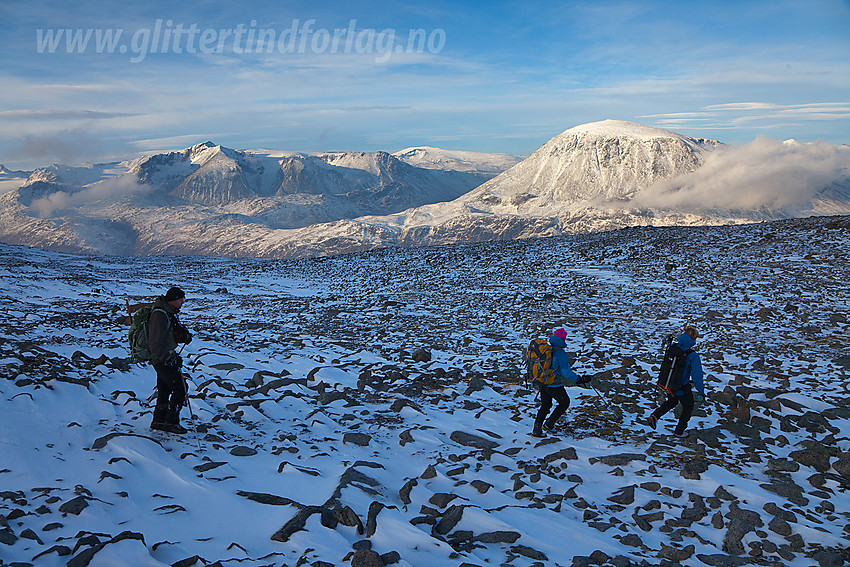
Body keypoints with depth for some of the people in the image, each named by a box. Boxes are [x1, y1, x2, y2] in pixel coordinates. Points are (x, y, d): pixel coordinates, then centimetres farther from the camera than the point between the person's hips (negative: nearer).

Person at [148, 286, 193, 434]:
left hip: (165, 359, 10)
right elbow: (155, 344, -25)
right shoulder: (159, 316, -23)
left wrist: (185, 335, -5)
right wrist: (169, 359, -20)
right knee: (180, 389, -4)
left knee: (164, 389, 18)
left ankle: (158, 421, 29)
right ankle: (171, 422, 5)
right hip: (164, 360, -10)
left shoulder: (169, 313, 9)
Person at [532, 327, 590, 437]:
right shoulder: (560, 353, -21)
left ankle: (537, 429, 19)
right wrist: (579, 380, -13)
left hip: (542, 383, 7)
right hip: (554, 385, -7)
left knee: (545, 405, 22)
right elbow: (566, 372, -22)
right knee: (564, 402, 18)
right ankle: (548, 424, 17)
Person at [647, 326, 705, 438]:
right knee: (688, 407, 22)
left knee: (671, 402, 32)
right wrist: (701, 392, -14)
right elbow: (697, 374, -23)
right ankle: (679, 431, 32)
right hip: (683, 389, -5)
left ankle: (654, 416, 13)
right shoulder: (693, 356, -23)